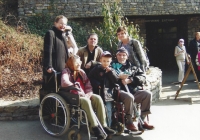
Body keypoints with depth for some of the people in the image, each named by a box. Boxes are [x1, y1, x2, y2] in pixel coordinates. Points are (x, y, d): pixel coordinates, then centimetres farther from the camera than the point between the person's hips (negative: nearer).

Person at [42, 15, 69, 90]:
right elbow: (48, 51, -16)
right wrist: (48, 66, -23)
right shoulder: (50, 33, -6)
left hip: (61, 68, 8)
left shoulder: (62, 36, 21)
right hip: (52, 69, -8)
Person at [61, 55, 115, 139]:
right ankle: (95, 127, -34)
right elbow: (64, 83, -21)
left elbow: (88, 85, 11)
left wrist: (88, 94, -9)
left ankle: (103, 125, -26)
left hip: (84, 95, 6)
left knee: (97, 98, -22)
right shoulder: (66, 71, -1)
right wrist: (76, 88, -26)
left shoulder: (81, 72, 16)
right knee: (86, 101, -36)